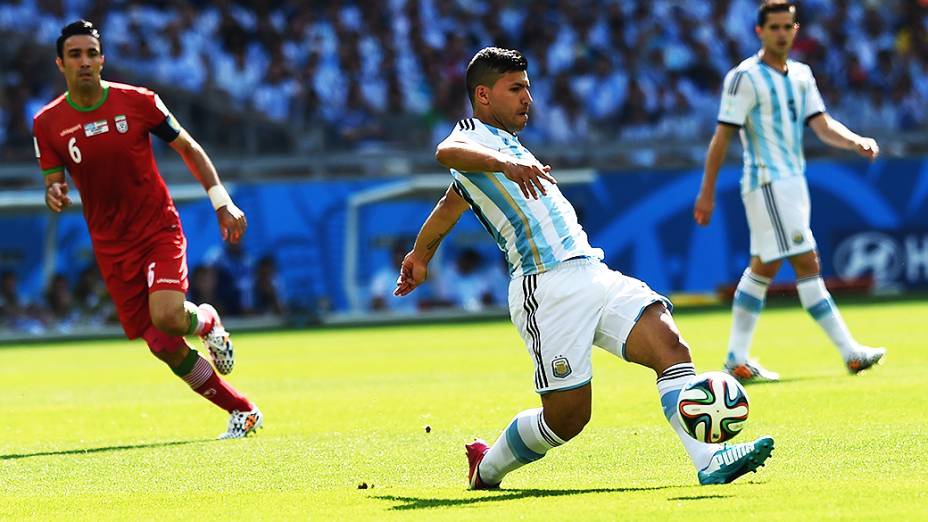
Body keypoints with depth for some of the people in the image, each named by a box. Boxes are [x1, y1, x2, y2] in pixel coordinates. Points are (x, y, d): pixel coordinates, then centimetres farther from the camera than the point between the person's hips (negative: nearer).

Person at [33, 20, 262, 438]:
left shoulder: (138, 102, -7)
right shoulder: (48, 123, -3)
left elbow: (188, 147, 3)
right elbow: (54, 184, 4)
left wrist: (222, 202, -5)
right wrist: (54, 196, -21)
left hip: (159, 229, -2)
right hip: (111, 244, 2)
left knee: (167, 317, -27)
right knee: (164, 346, -2)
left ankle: (206, 321, 10)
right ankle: (243, 413, 13)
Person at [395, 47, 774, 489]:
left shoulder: (500, 142, 28)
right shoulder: (472, 134, -1)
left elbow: (451, 203, 43)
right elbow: (447, 152, -28)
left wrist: (420, 255, 57)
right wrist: (505, 163, -45)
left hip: (593, 274, 9)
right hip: (549, 290, -9)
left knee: (670, 344, -14)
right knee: (567, 417, -8)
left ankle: (708, 460, -25)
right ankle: (487, 468, 18)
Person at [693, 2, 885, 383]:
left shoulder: (801, 76, 13)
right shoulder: (745, 77, -9)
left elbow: (822, 125, 7)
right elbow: (722, 137, -10)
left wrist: (857, 142, -13)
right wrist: (706, 193, -12)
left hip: (793, 181, 8)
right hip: (767, 182, -8)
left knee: (762, 269, 11)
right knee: (807, 263, -11)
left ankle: (737, 359, 16)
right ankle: (849, 352, -12)